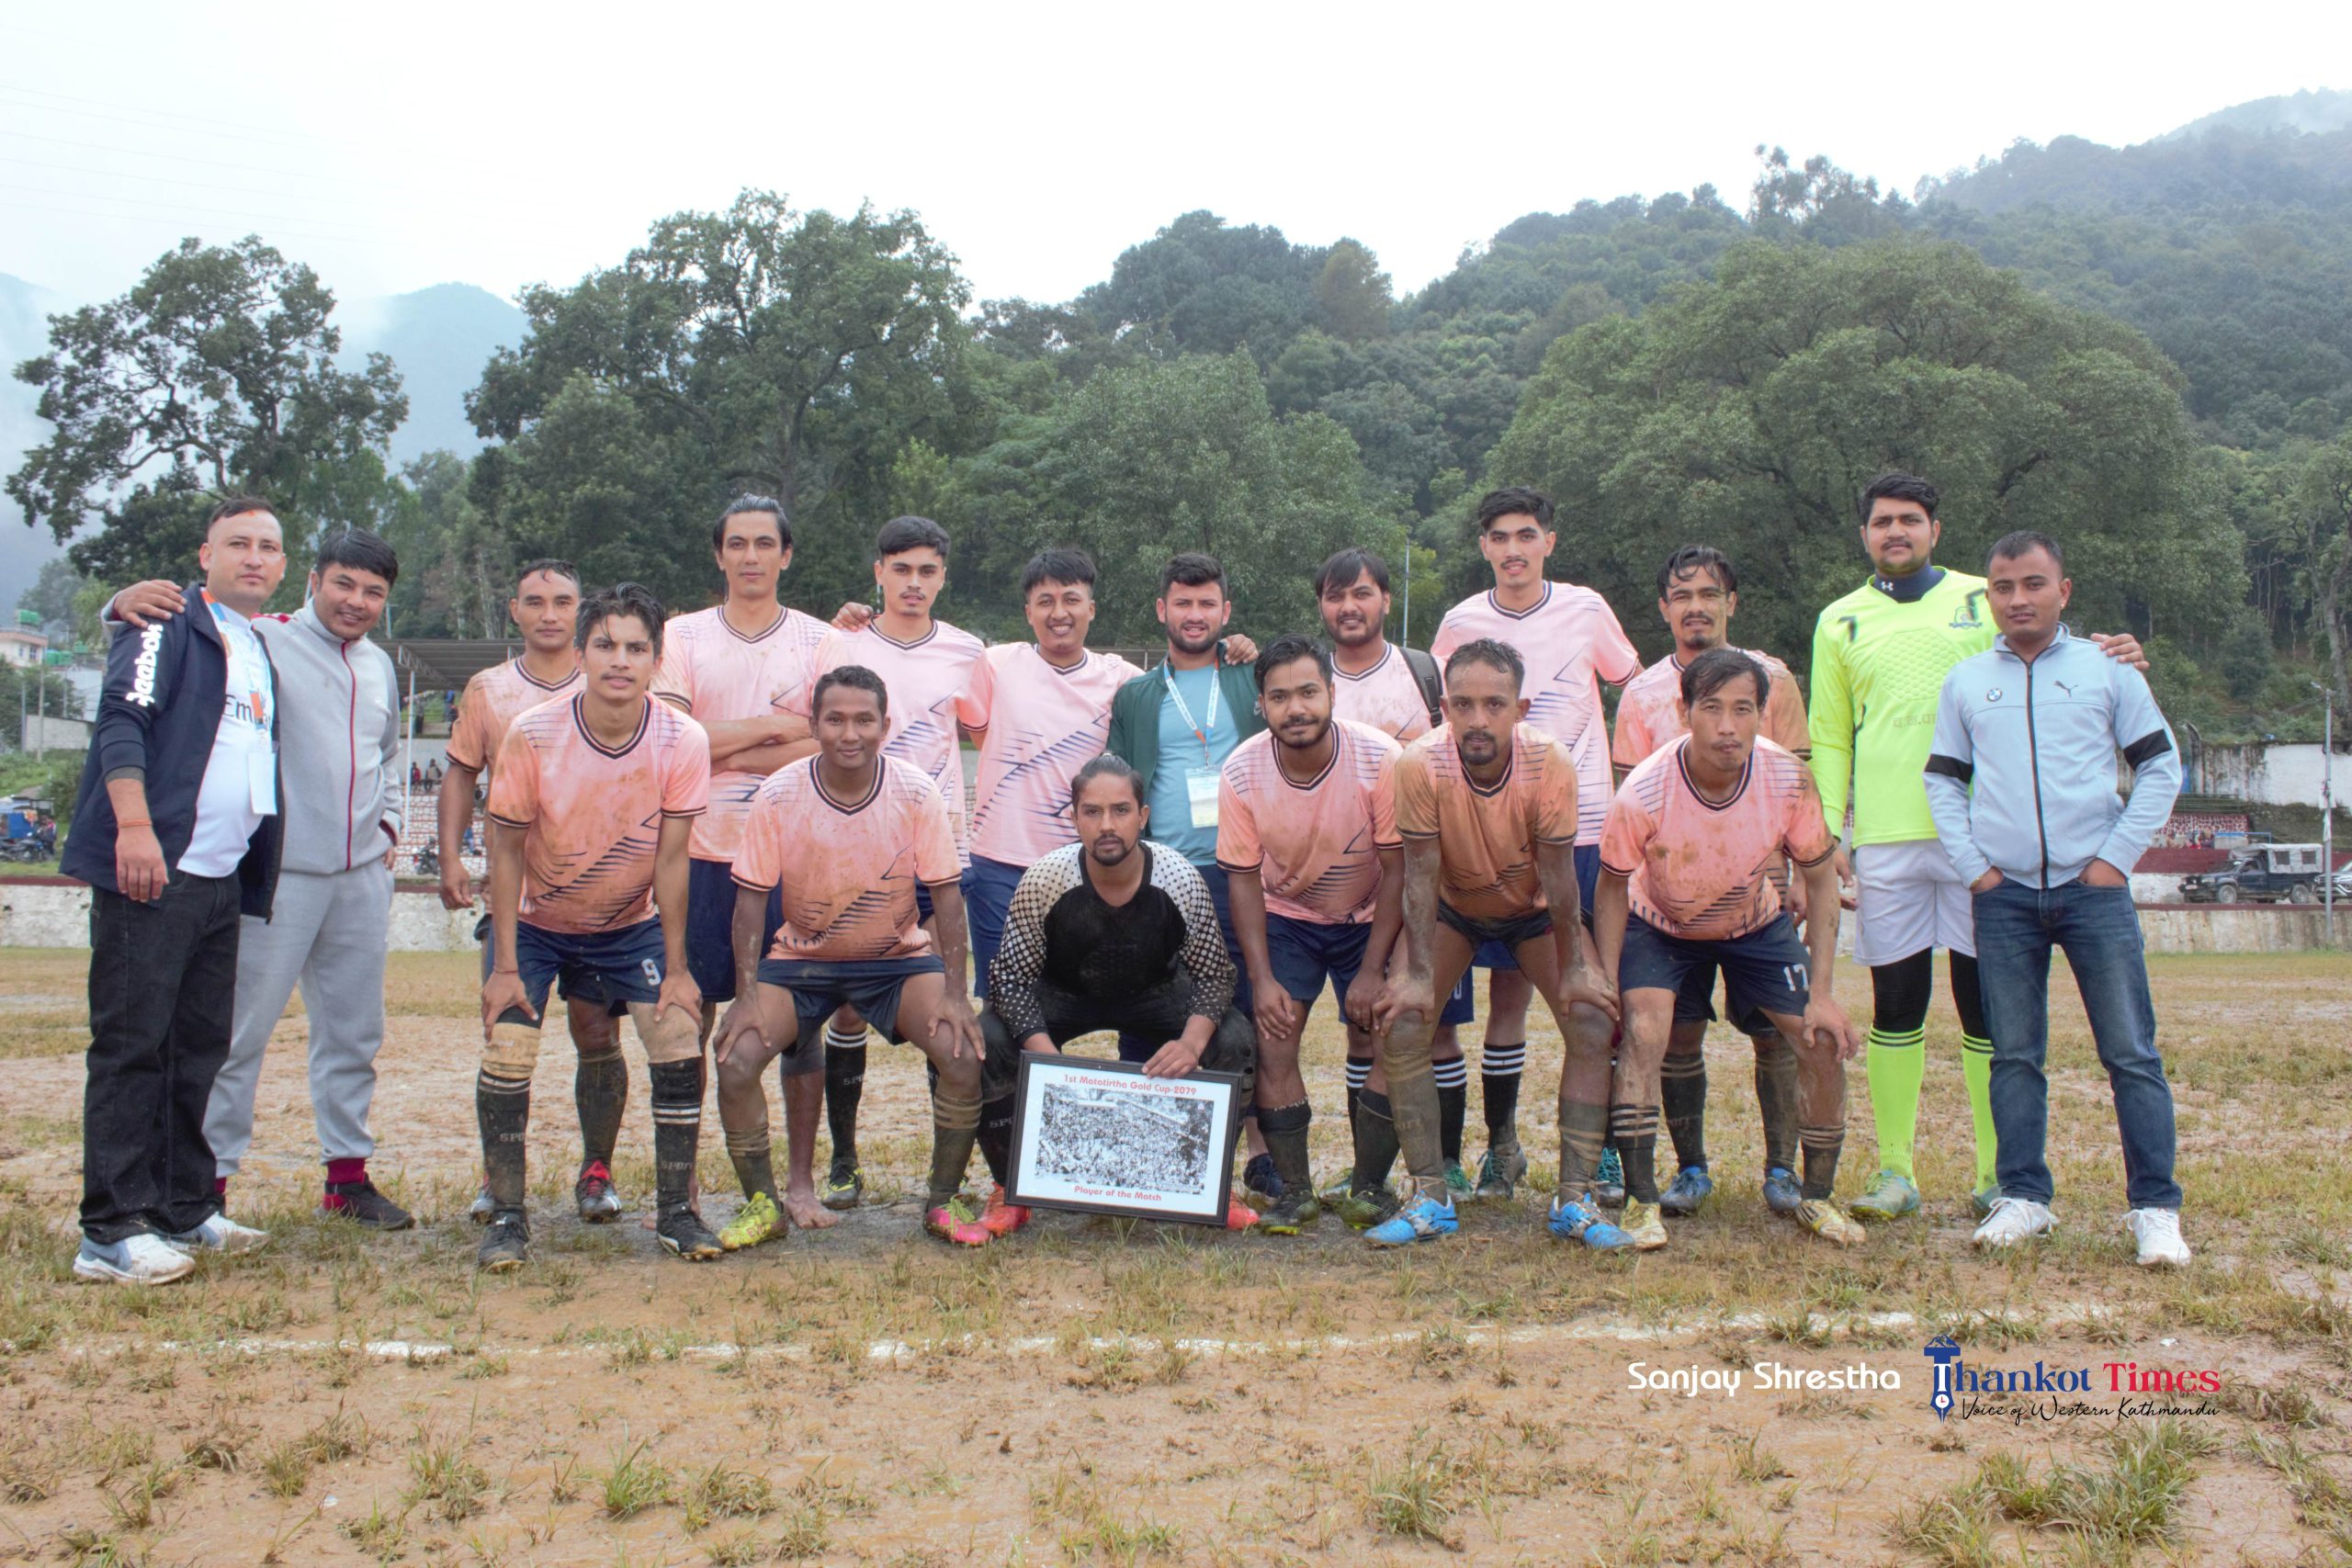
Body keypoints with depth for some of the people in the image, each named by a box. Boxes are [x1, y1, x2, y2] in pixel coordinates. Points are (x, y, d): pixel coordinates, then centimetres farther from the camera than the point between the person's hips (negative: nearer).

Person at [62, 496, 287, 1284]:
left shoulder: (262, 653, 21)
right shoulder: (169, 623, -2)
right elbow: (122, 717, -14)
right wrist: (134, 823, -24)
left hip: (222, 878, 8)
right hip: (151, 870, -8)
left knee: (201, 1043, 11)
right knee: (131, 1042, -6)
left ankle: (184, 1210, 21)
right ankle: (113, 1232, -4)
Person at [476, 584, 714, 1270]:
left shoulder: (682, 741, -20)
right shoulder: (532, 733, -23)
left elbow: (670, 859, -13)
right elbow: (507, 849, -14)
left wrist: (675, 968, -11)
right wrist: (506, 966, -16)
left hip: (632, 924, 1)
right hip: (536, 923, -1)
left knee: (680, 1046, -11)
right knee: (506, 1054, -15)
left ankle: (677, 1211, 6)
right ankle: (507, 1217, 4)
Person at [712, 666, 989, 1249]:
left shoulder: (916, 793, -14)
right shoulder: (778, 796, -14)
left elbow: (946, 895, -9)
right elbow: (751, 899, -9)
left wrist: (954, 994, -16)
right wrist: (747, 996, -18)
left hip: (899, 958, 0)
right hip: (802, 958, 0)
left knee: (964, 1054, -22)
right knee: (736, 1060, -20)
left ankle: (944, 1200, 2)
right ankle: (761, 1204, 3)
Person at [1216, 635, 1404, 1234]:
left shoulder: (1380, 760, -25)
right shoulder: (1241, 773, -20)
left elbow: (1398, 870, -16)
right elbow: (1244, 880, -10)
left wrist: (1371, 971, -17)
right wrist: (1263, 979, -17)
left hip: (1368, 918, -1)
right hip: (1285, 917, 1)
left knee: (1374, 1045, -8)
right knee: (1272, 1040, -12)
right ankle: (1295, 1191, 1)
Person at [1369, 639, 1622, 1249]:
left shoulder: (1550, 763, -31)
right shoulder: (1421, 764, -31)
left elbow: (1557, 871, -21)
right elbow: (1420, 873, -24)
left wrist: (1573, 968, -16)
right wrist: (1417, 975, -24)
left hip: (1535, 907, 0)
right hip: (1452, 906, 0)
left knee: (1593, 1024, -15)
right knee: (1401, 1026, -16)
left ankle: (1575, 1199, -5)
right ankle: (1430, 1199, -7)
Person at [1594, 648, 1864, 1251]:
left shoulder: (1788, 778, -27)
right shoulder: (1644, 791, -33)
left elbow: (1821, 880, -13)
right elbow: (1612, 890, -16)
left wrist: (1821, 994, -16)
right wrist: (1608, 986, -21)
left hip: (1756, 924, 2)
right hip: (1658, 925, -2)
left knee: (1824, 1041, -8)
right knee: (1643, 1030, -25)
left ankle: (1818, 1198, 13)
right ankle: (1641, 1201, -14)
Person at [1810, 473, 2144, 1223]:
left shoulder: (1983, 600, 11)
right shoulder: (1841, 621, 13)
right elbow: (1828, 738, 13)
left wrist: (2105, 661, -12)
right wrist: (1829, 832, 3)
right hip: (1884, 842, 1)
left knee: (1986, 1004, 2)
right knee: (1894, 1006, 4)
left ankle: (2001, 1174, 10)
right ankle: (1895, 1172, 11)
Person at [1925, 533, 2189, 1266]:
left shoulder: (2107, 670, 5)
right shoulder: (1965, 681, 10)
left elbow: (2161, 767, 6)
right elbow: (1942, 781, 13)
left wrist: (2116, 857, -3)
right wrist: (1973, 867, 1)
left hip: (2093, 887, -2)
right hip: (2004, 895, 2)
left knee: (2131, 1053, -3)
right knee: (2013, 1055, 5)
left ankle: (2155, 1207, 4)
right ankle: (2023, 1198, 13)